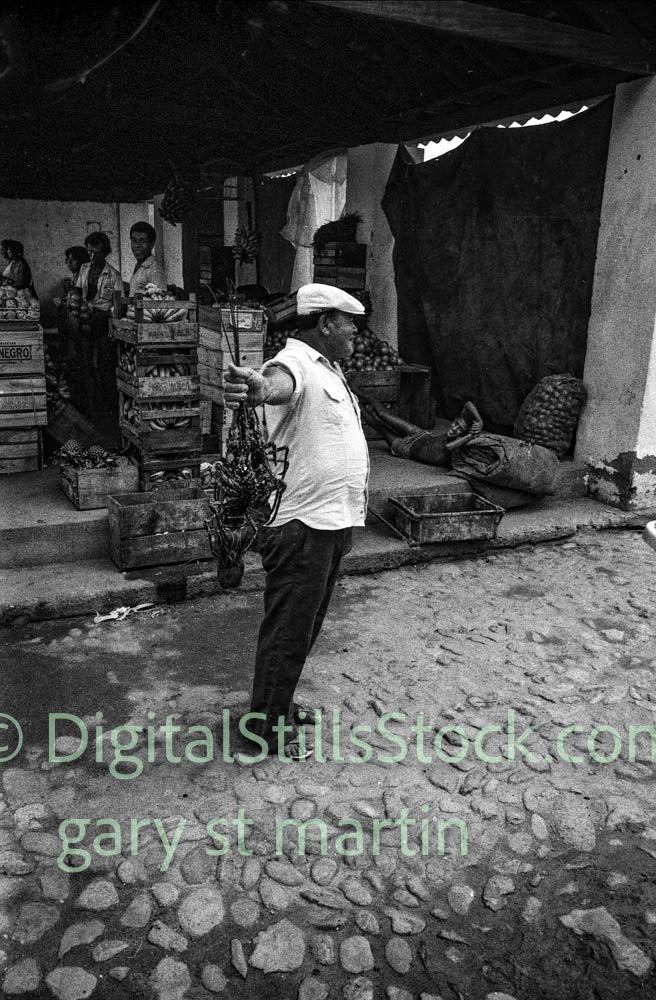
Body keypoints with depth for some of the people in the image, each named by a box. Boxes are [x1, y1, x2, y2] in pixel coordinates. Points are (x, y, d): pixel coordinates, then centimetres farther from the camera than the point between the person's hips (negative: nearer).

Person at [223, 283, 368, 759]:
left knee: (306, 624, 21)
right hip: (302, 523, -10)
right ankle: (268, 724, 19)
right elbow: (280, 382, -42)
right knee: (288, 628, 2)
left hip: (333, 522, 10)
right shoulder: (295, 363, -16)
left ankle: (281, 703, 39)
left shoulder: (330, 368, 16)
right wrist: (259, 387, -65)